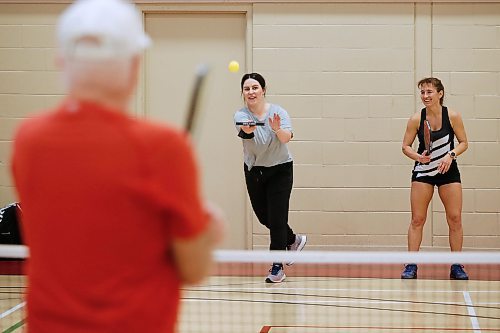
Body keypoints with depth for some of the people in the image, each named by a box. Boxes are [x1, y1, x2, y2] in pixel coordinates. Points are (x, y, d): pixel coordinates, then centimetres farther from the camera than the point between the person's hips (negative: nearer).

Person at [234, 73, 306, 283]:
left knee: (276, 217, -8)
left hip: (280, 170, -3)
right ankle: (293, 240, 39)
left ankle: (277, 267, -1)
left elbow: (287, 138, -33)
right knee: (263, 217, 12)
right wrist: (246, 129, -61)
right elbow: (246, 132, -37)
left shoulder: (278, 112, -16)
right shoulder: (241, 115, -13)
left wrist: (278, 129, -55)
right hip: (254, 171, 3)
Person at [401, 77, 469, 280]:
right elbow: (406, 146, 0)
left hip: (448, 171, 0)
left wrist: (451, 155, -18)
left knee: (455, 219, -2)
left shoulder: (453, 116, -8)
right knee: (417, 219, -2)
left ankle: (456, 267, 8)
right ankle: (411, 266, 4)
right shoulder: (416, 119, -8)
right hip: (423, 172, 0)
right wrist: (418, 156, -19)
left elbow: (463, 143, 0)